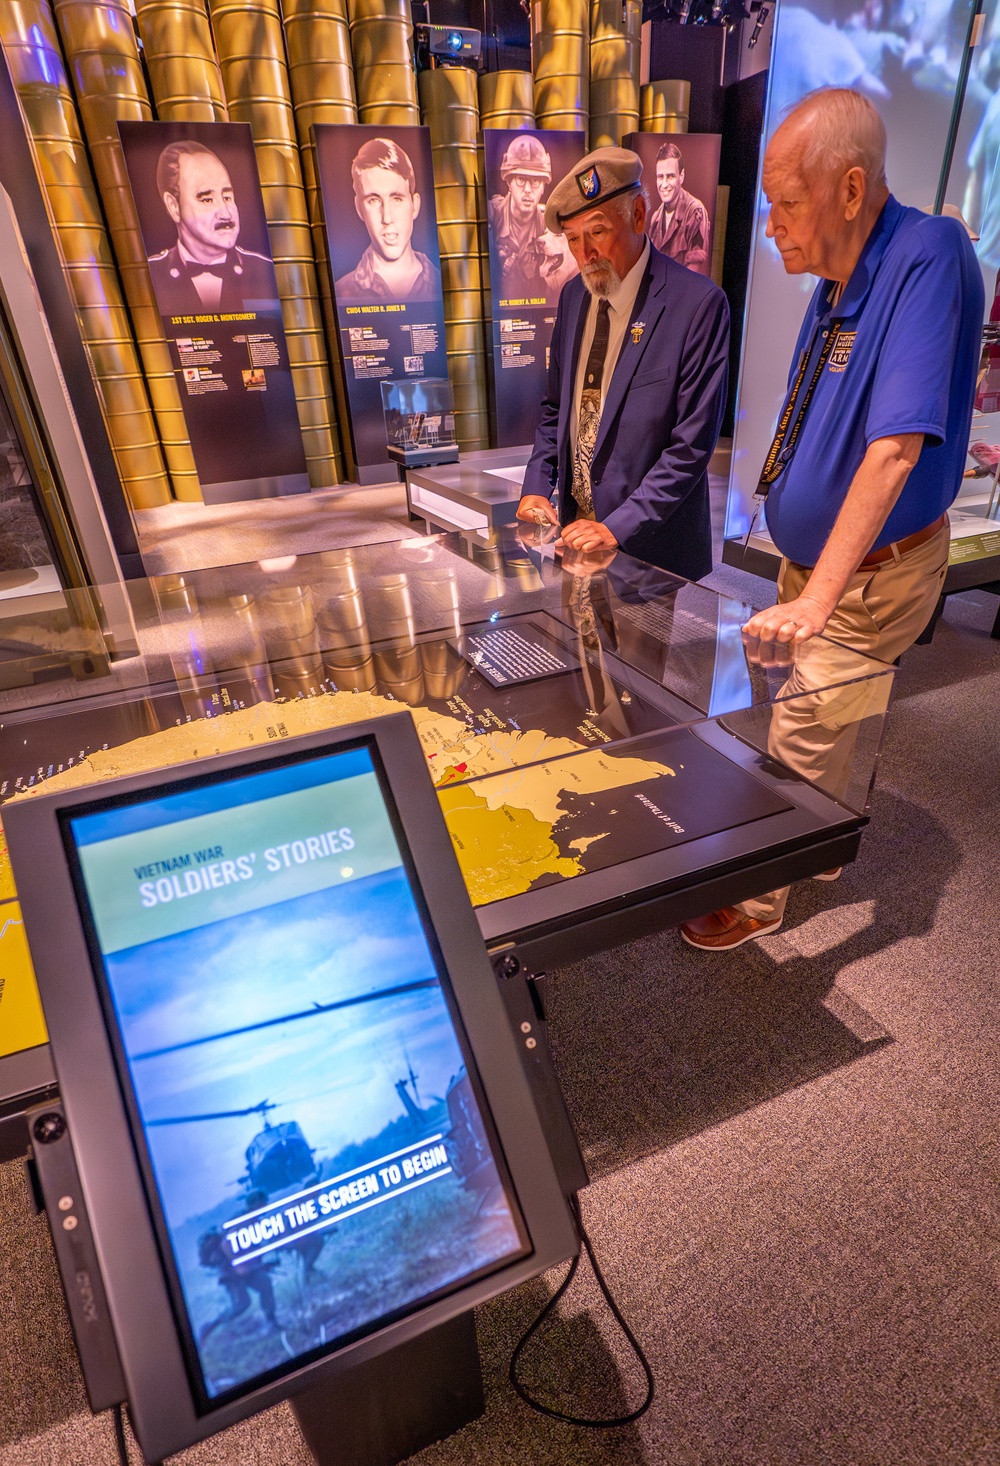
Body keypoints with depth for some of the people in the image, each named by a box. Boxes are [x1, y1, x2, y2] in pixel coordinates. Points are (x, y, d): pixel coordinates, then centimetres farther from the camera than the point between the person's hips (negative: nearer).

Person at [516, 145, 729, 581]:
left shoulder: (698, 304, -13)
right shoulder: (573, 296, 8)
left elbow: (692, 443, -16)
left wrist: (619, 526, -22)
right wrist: (537, 486, 0)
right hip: (576, 530, 5)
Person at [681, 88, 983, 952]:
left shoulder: (928, 256, -23)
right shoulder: (836, 282, 3)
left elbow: (896, 448, -34)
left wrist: (816, 599, -39)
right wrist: (804, 586, 12)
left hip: (871, 579, -8)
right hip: (814, 562, 8)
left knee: (797, 749, 2)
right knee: (822, 732, 23)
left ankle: (760, 900, 23)